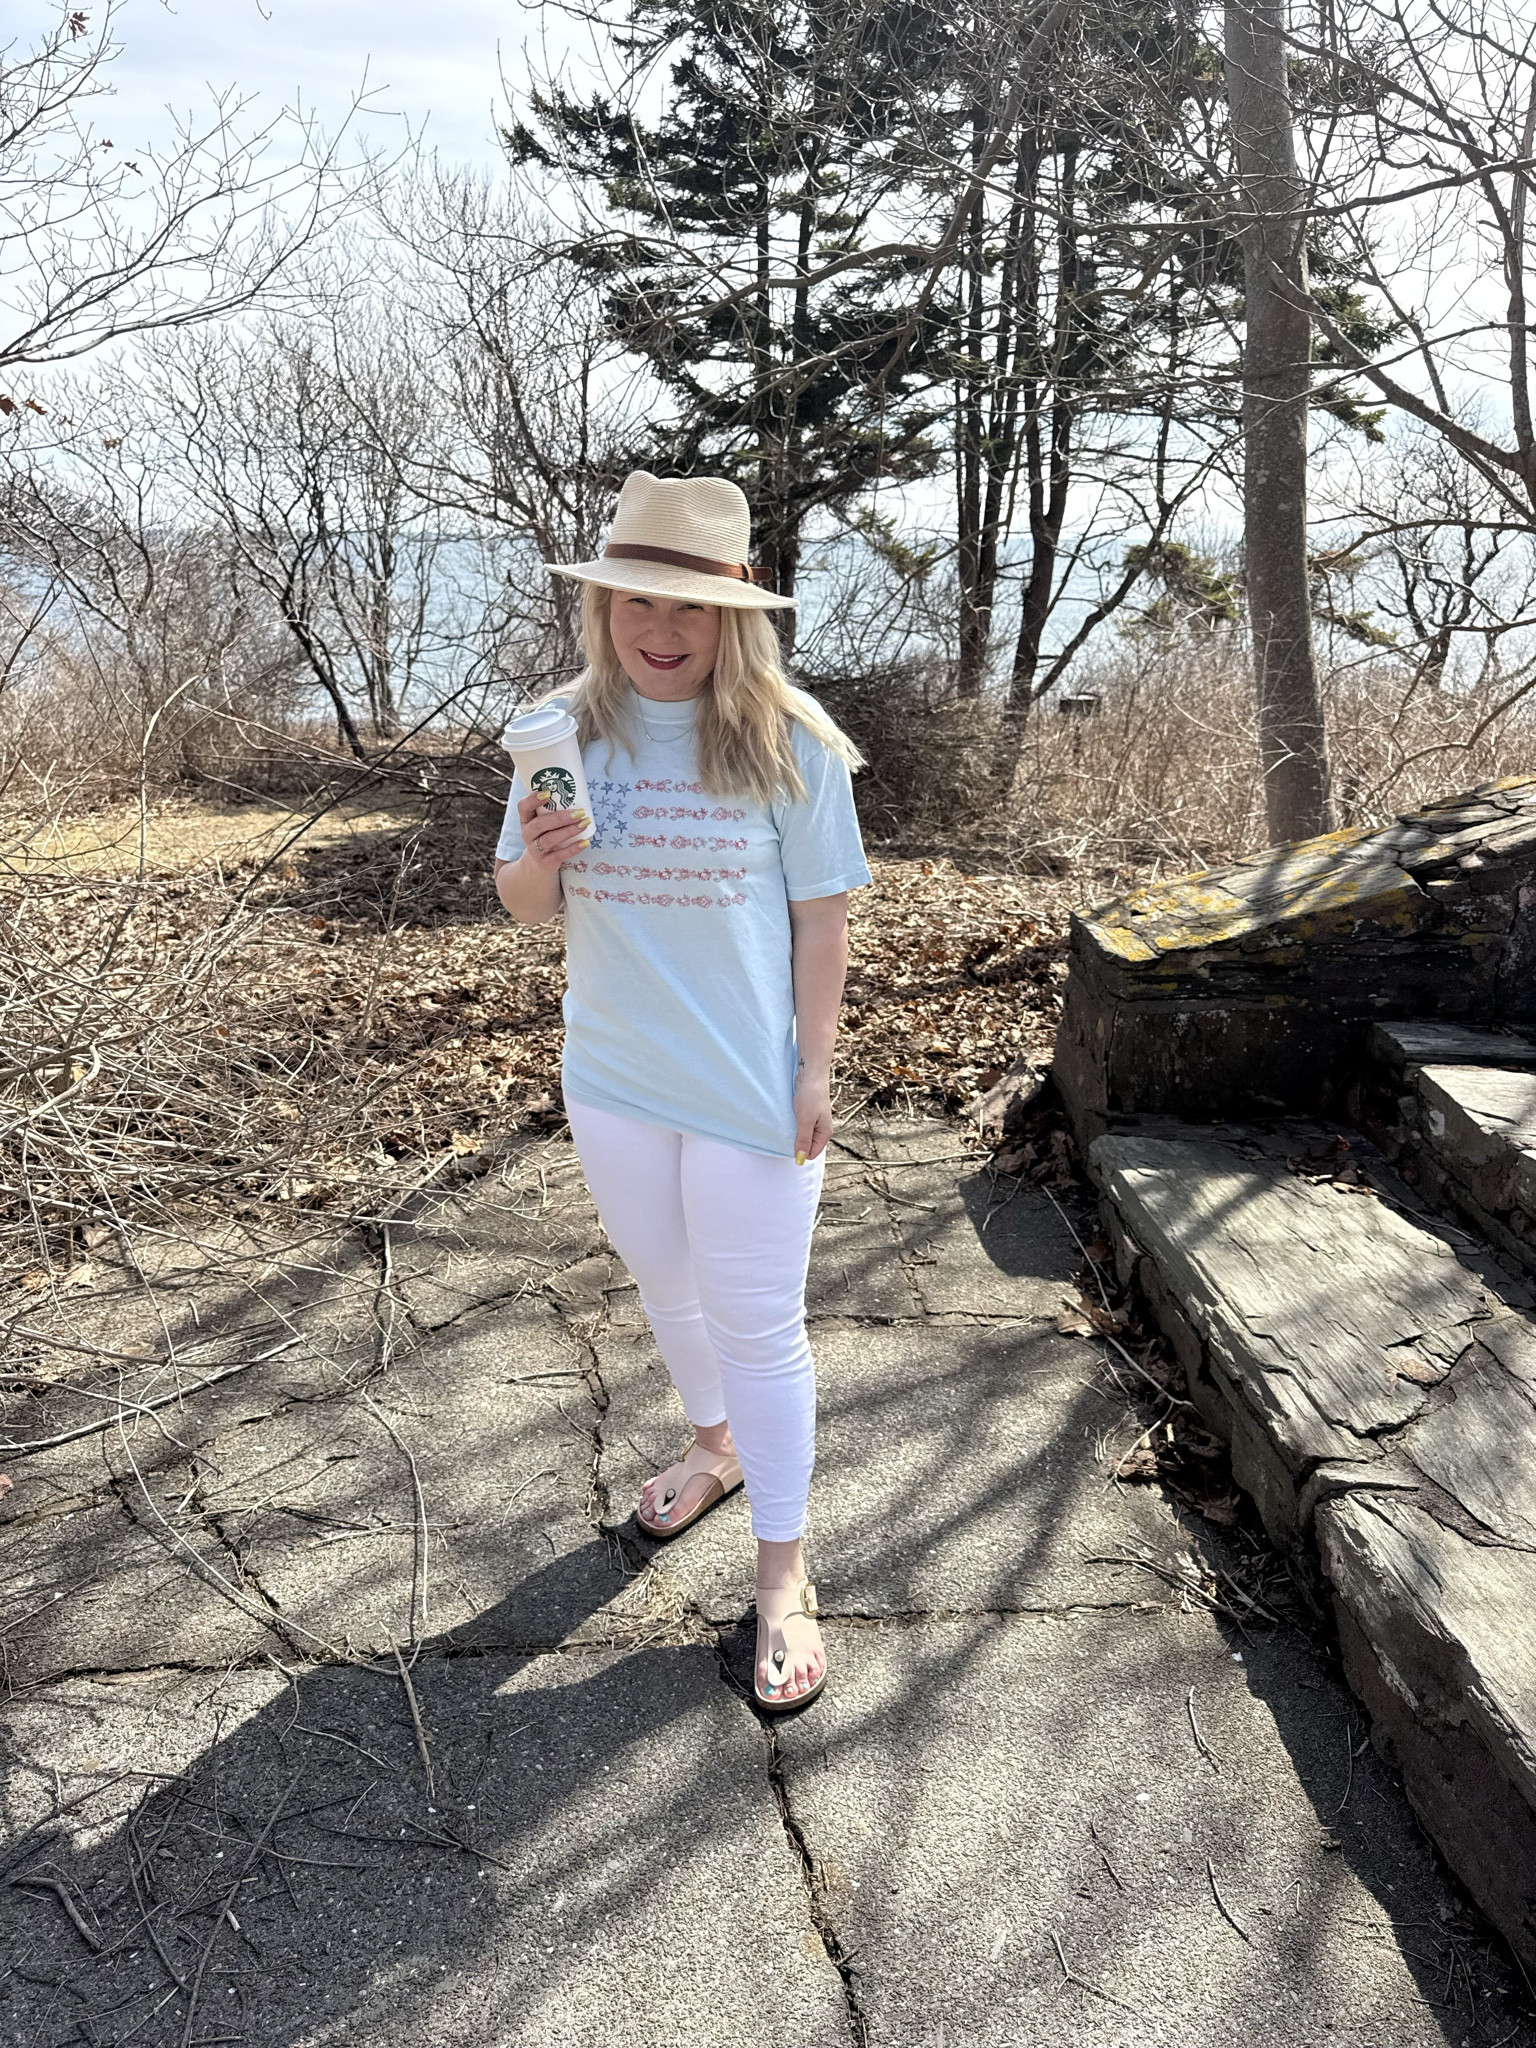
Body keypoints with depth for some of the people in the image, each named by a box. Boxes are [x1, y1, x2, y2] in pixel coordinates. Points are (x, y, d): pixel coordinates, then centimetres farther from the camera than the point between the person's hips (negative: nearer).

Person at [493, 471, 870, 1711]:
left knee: (757, 1322, 5)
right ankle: (716, 1444, 51)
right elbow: (528, 908, 3)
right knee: (663, 1282, 23)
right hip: (614, 1079, 5)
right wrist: (537, 857, -20)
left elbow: (821, 914, -7)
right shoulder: (570, 728, -2)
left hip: (749, 1090, -4)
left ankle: (783, 1573, 22)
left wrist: (816, 1071, -9)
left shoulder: (787, 742, -12)